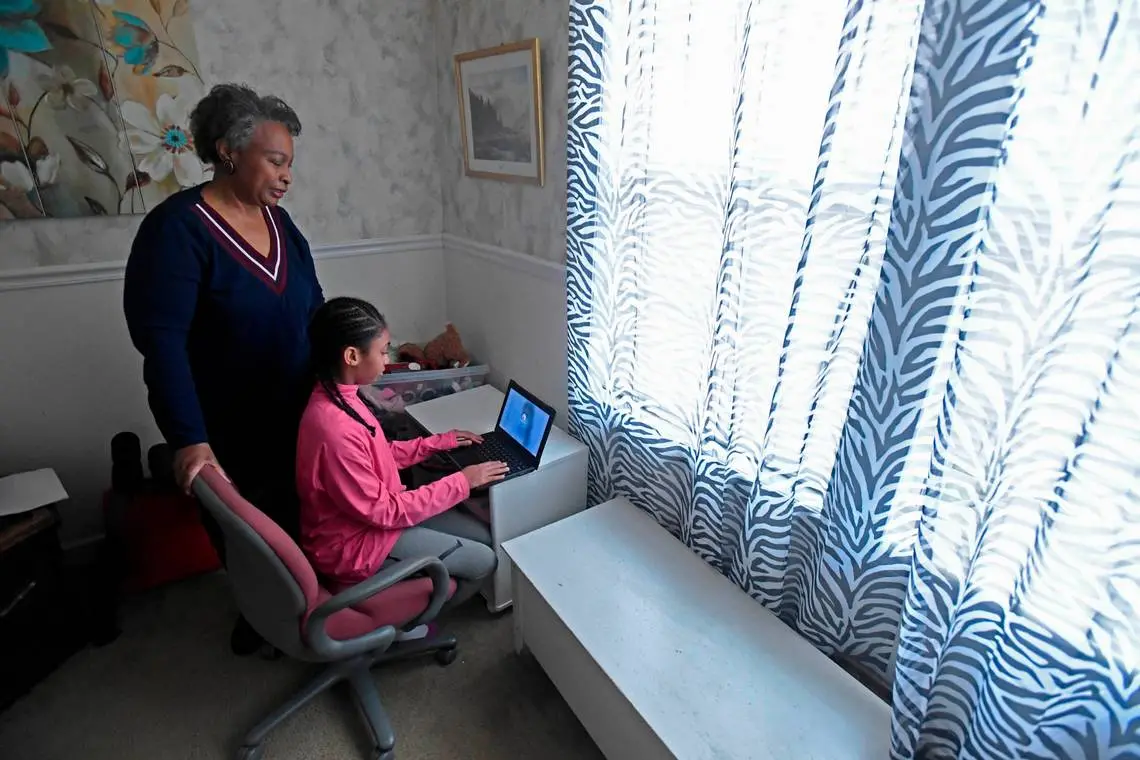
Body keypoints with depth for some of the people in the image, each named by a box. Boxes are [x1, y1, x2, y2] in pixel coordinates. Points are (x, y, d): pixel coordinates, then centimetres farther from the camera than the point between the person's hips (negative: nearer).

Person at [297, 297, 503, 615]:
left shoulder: (339, 397, -4)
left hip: (372, 514, 9)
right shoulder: (335, 429, -34)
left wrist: (438, 442, 5)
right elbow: (383, 511, -25)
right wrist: (461, 482, -20)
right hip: (354, 543, -8)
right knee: (483, 560, -3)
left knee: (483, 536, 8)